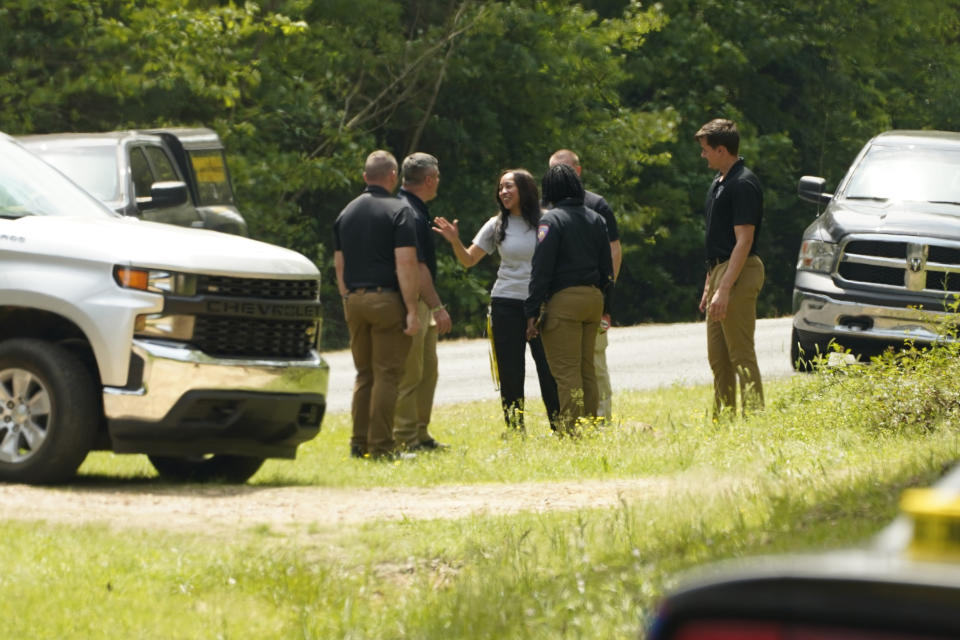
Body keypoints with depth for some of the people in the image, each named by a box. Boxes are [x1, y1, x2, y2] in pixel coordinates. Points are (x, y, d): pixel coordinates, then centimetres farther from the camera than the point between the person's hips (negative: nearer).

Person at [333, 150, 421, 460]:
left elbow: (339, 265, 14)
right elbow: (405, 263, -15)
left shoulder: (346, 213, 12)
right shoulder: (398, 211, -7)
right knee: (387, 375, -3)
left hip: (354, 300, 6)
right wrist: (412, 310, -14)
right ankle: (381, 446, -5)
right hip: (387, 299, -6)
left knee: (364, 374, 13)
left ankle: (359, 444, 11)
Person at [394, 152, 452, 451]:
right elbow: (417, 267, -23)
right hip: (412, 303, -11)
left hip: (420, 305, 11)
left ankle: (420, 435, 21)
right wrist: (438, 307, -22)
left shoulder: (413, 210, 15)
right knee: (410, 373, -7)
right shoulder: (410, 215, -19)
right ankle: (405, 440, -5)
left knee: (427, 371, 15)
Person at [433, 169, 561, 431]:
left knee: (550, 370, -1)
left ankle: (560, 428, 9)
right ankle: (515, 432, 10)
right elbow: (469, 260, 6)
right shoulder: (497, 226, 6)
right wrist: (455, 242, -12)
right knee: (510, 372, 3)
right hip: (507, 304, 2)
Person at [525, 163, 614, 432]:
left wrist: (532, 311, -10)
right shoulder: (596, 220, 12)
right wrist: (605, 306, 20)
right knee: (587, 368, 13)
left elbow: (541, 269, -12)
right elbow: (606, 267, 15)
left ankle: (572, 430, -10)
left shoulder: (551, 220, -8)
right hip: (594, 297, 7)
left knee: (566, 370, -6)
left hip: (564, 299, -7)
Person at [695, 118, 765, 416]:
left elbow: (744, 241, -20)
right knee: (718, 357, 13)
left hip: (739, 274, -10)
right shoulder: (719, 183, 16)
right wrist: (710, 285, 21)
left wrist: (724, 289, -24)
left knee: (741, 355, -10)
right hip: (721, 270, 10)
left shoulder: (743, 185, -15)